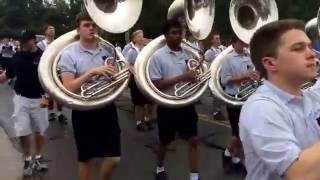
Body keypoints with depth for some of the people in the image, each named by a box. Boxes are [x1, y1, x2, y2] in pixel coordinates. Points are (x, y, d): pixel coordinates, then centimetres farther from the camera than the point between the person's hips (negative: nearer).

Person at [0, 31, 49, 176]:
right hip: (21, 99, 2)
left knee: (39, 130, 11)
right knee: (22, 131, -1)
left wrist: (46, 97, -21)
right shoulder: (18, 56, 1)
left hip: (38, 99, -2)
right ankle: (28, 159, 19)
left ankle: (38, 157, 31)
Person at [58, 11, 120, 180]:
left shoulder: (107, 50, 4)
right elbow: (69, 89, -17)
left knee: (113, 158, 7)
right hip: (84, 112, -3)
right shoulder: (69, 54, -8)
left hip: (107, 109, 3)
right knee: (86, 158, 12)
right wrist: (92, 72, -26)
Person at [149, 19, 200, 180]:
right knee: (165, 141, 14)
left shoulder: (188, 54, 4)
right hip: (167, 106, -3)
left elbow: (193, 77, 12)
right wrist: (181, 78, -23)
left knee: (193, 140, 3)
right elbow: (156, 85, -16)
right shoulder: (157, 56, -10)